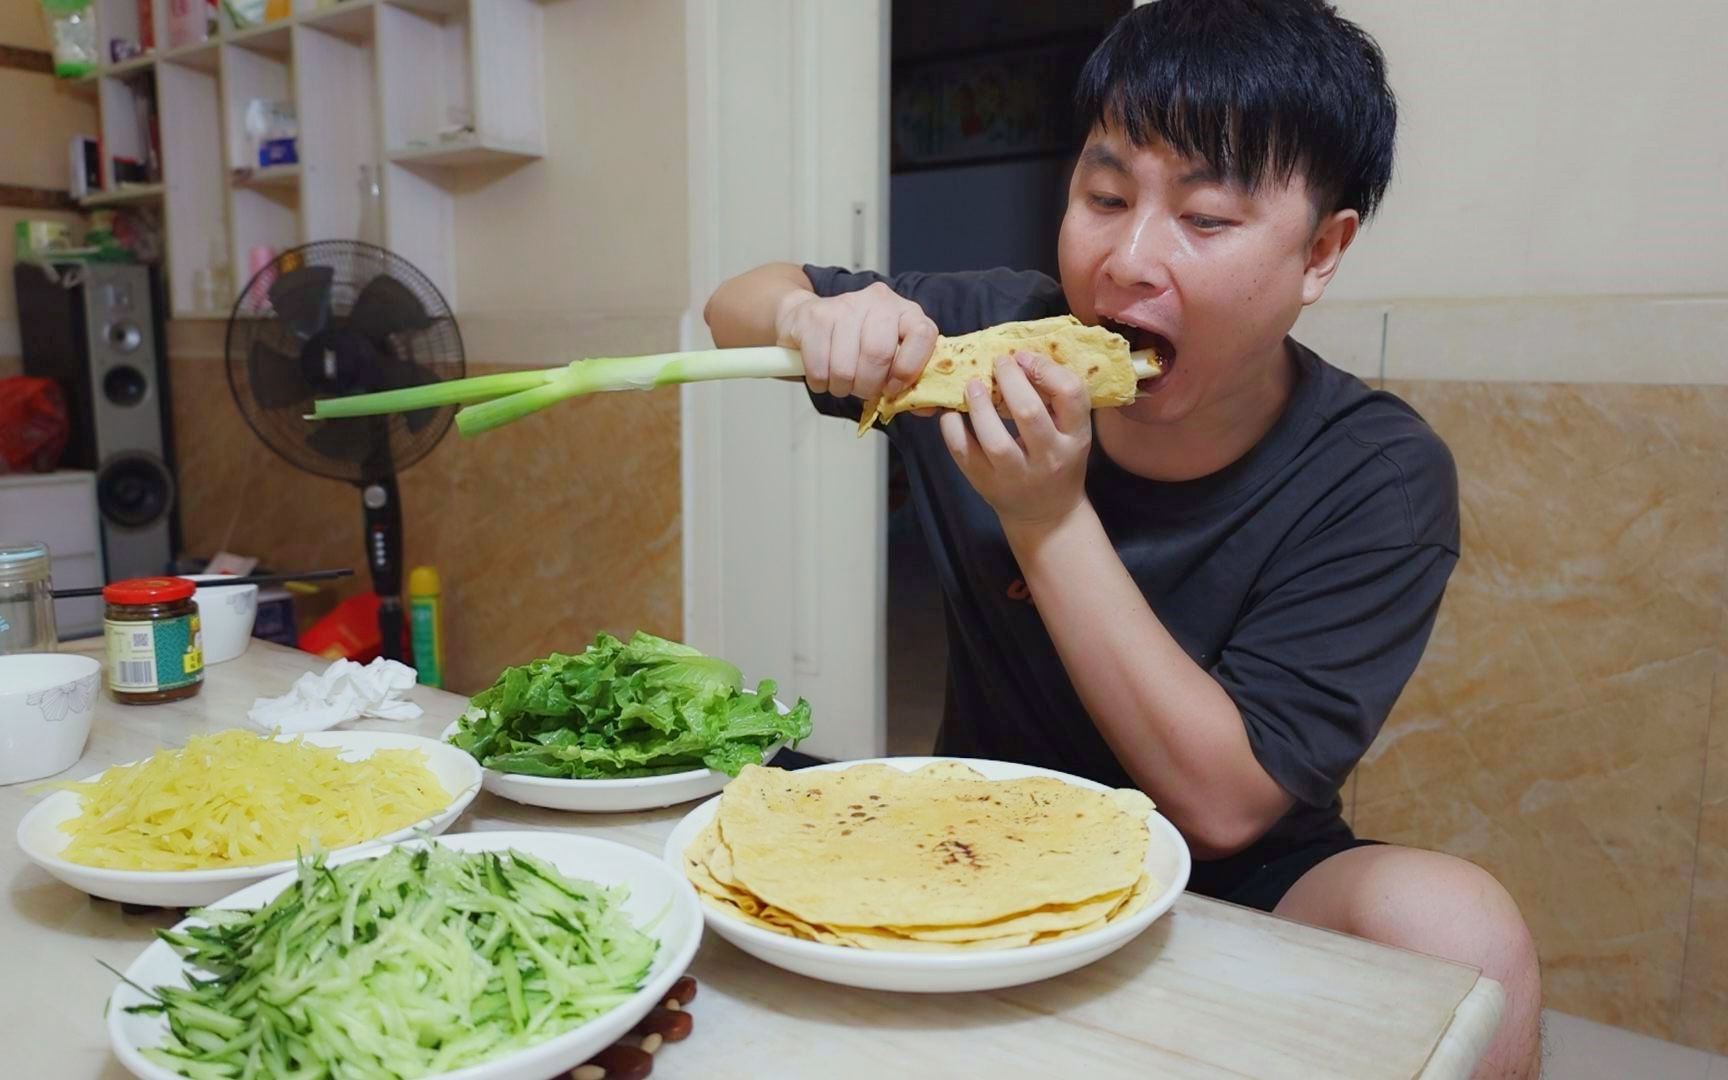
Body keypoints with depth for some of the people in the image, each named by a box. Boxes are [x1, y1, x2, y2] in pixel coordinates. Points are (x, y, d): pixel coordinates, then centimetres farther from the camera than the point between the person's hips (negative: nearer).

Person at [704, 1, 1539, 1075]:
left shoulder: (1379, 479, -18)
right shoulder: (998, 334, -11)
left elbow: (1221, 804, -22)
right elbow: (734, 306, 3)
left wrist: (1048, 518, -30)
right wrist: (811, 315, -22)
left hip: (1229, 891, -1)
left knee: (1451, 929, -31)